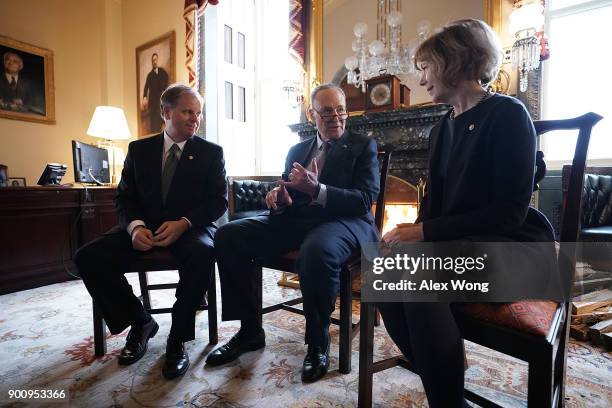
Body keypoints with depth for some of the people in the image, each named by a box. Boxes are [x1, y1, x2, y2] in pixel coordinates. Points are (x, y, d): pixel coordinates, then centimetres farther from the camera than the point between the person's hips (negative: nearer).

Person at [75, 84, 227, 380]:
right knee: (87, 257, -17)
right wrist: (135, 226, -14)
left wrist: (183, 223, -20)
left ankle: (177, 339, -14)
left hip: (190, 228, -3)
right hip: (144, 228, 4)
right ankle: (140, 322, 3)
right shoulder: (139, 150, 12)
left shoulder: (211, 152, 4)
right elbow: (124, 197, 8)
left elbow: (219, 200, -3)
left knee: (202, 253, -36)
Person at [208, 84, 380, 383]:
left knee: (316, 250, -40)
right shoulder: (297, 150, 20)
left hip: (343, 220, -5)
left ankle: (317, 343, -12)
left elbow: (365, 201, -7)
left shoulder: (363, 146, 6)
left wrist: (316, 189, -22)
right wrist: (278, 197, -7)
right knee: (227, 236, -11)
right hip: (296, 219, 6)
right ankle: (250, 330, 2)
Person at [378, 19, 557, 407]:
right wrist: (413, 234, -9)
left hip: (514, 244, -6)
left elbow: (510, 211, -17)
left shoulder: (507, 113, -9)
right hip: (458, 243, 7)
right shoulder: (442, 128, 13)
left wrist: (425, 232, -23)